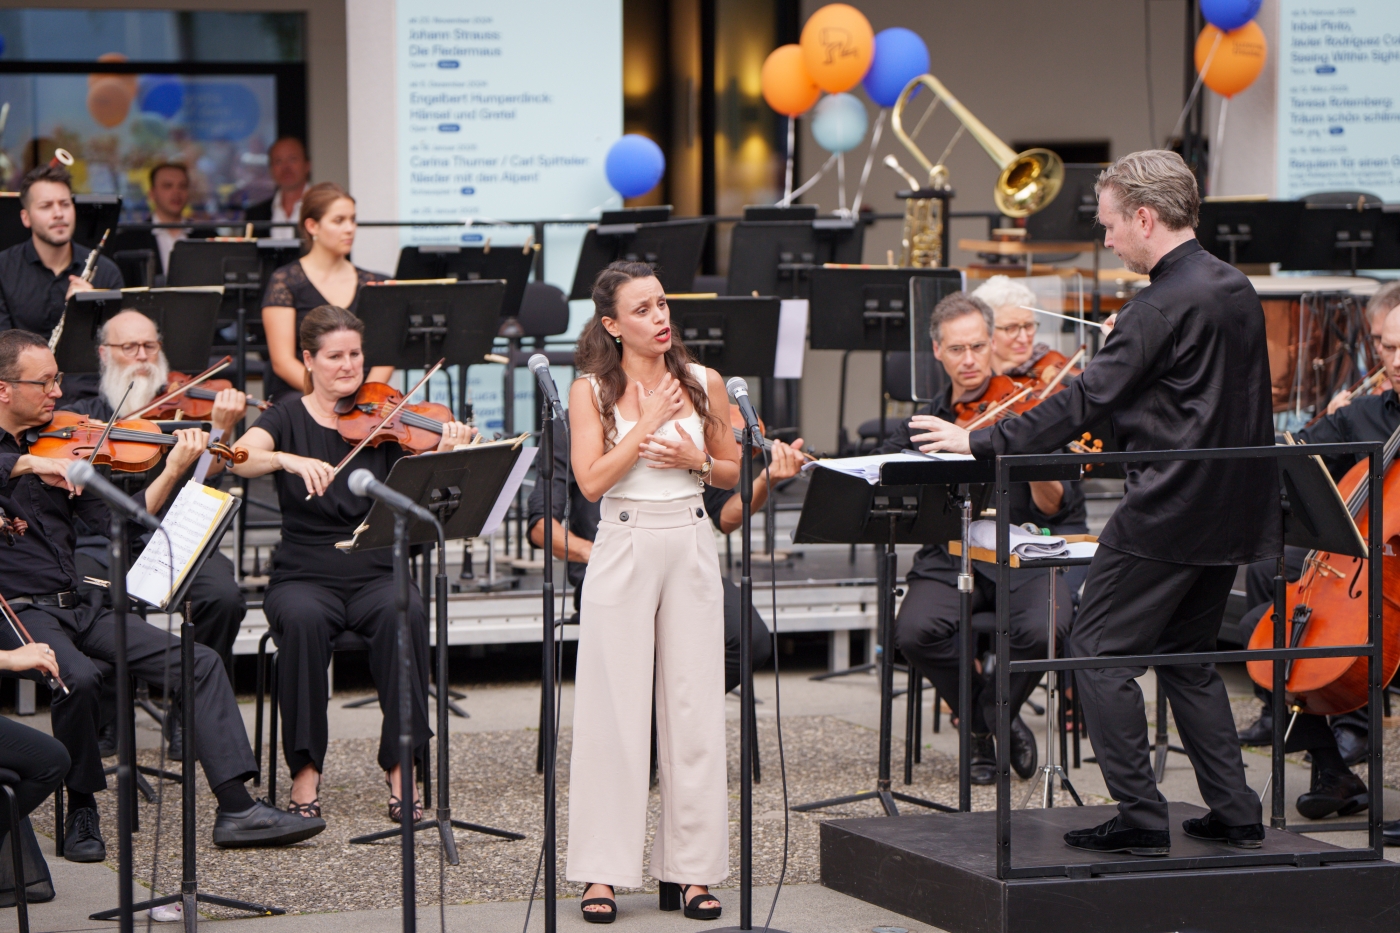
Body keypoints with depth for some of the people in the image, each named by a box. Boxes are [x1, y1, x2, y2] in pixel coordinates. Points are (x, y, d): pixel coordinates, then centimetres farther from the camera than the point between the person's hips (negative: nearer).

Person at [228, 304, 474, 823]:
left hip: (376, 574, 1)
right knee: (304, 620, -34)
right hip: (304, 576, -1)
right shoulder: (288, 419, 5)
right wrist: (289, 459, -35)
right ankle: (306, 773, -23)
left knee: (405, 614, -32)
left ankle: (400, 767, -24)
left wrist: (447, 455, -27)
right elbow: (240, 458, -16)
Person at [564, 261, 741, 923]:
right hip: (623, 549, -2)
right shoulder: (592, 391, -1)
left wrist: (698, 460, -6)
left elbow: (734, 474, 14)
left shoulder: (703, 385, 6)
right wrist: (648, 423, -13)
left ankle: (690, 868, 10)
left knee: (694, 707, 3)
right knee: (614, 709, -2)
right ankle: (603, 871, 4)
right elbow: (591, 481, -11)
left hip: (691, 550, 2)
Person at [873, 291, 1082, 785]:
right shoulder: (924, 421, 11)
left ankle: (987, 718, 0)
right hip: (951, 559, 2)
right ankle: (998, 723, -1)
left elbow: (1054, 507, -9)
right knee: (914, 632, -28)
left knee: (1041, 630, -34)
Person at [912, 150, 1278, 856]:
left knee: (1099, 652, 0)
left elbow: (1086, 401, -20)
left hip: (1164, 516, -9)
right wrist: (1125, 342, 16)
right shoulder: (1236, 290, 10)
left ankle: (1141, 818, -2)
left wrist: (979, 443, -15)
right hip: (1228, 513, 9)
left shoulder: (1164, 307, -18)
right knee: (1187, 656, 19)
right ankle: (1235, 814, 16)